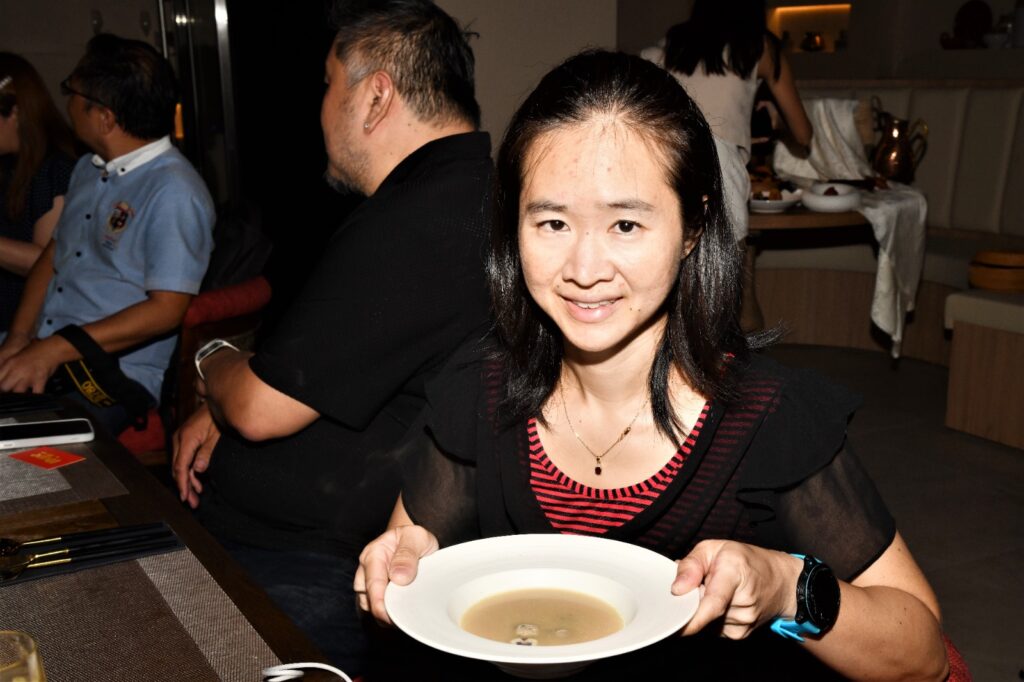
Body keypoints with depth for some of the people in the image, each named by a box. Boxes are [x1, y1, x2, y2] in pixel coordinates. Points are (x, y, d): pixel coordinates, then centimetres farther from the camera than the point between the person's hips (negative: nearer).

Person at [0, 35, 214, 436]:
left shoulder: (173, 192, -14)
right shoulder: (88, 169, 15)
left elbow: (166, 310, -17)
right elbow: (53, 256, 19)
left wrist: (57, 349, -20)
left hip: (117, 376, -8)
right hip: (40, 350, 8)